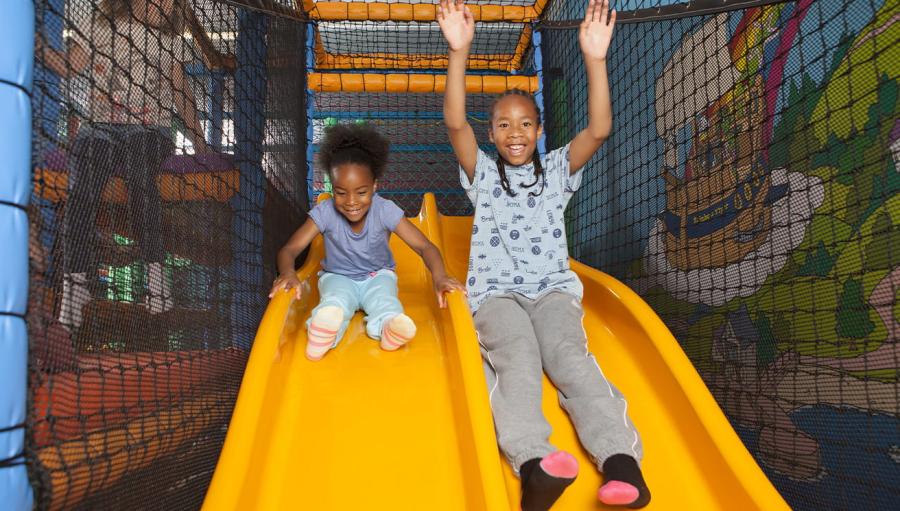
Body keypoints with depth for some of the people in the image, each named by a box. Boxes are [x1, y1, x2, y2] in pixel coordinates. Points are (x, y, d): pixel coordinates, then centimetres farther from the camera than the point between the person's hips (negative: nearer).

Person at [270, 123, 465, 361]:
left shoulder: (385, 210, -20)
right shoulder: (325, 212, -19)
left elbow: (424, 246, -24)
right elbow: (290, 249, -19)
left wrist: (439, 277, -44)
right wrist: (287, 273, -44)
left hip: (377, 275, 1)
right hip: (338, 277, 0)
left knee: (385, 301, -34)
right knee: (335, 302, -35)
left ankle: (390, 330, -61)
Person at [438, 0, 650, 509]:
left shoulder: (557, 171, 15)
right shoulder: (483, 173, 12)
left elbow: (599, 129, -2)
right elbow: (456, 123, -6)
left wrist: (595, 58, -13)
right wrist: (459, 51, -17)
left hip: (553, 288, 1)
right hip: (496, 292, -1)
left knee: (569, 353, -29)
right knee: (516, 356, -32)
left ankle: (621, 459, -46)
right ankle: (534, 462, -54)